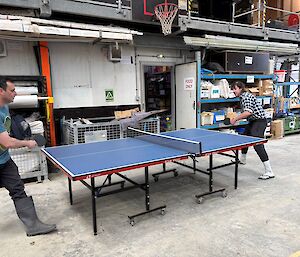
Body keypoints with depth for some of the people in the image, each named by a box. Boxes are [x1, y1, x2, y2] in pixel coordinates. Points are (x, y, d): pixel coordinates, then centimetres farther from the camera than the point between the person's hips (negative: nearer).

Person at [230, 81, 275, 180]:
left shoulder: (247, 96, -16)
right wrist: (236, 119, 10)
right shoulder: (242, 98, 15)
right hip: (252, 121, 11)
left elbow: (248, 112, -28)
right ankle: (242, 159, 48)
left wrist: (235, 119, -21)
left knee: (257, 145, -19)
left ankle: (269, 172, -17)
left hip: (259, 121, -11)